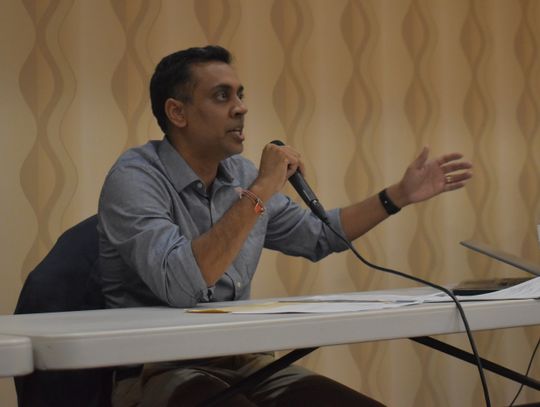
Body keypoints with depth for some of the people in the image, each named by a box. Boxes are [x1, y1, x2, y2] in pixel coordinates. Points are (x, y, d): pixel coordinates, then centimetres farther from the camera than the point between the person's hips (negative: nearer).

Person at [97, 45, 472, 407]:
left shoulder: (240, 174, 8)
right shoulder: (134, 179, -14)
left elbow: (316, 235, 23)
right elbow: (178, 285, -30)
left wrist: (399, 195, 16)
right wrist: (259, 193, -25)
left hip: (245, 362, 6)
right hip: (158, 372, -6)